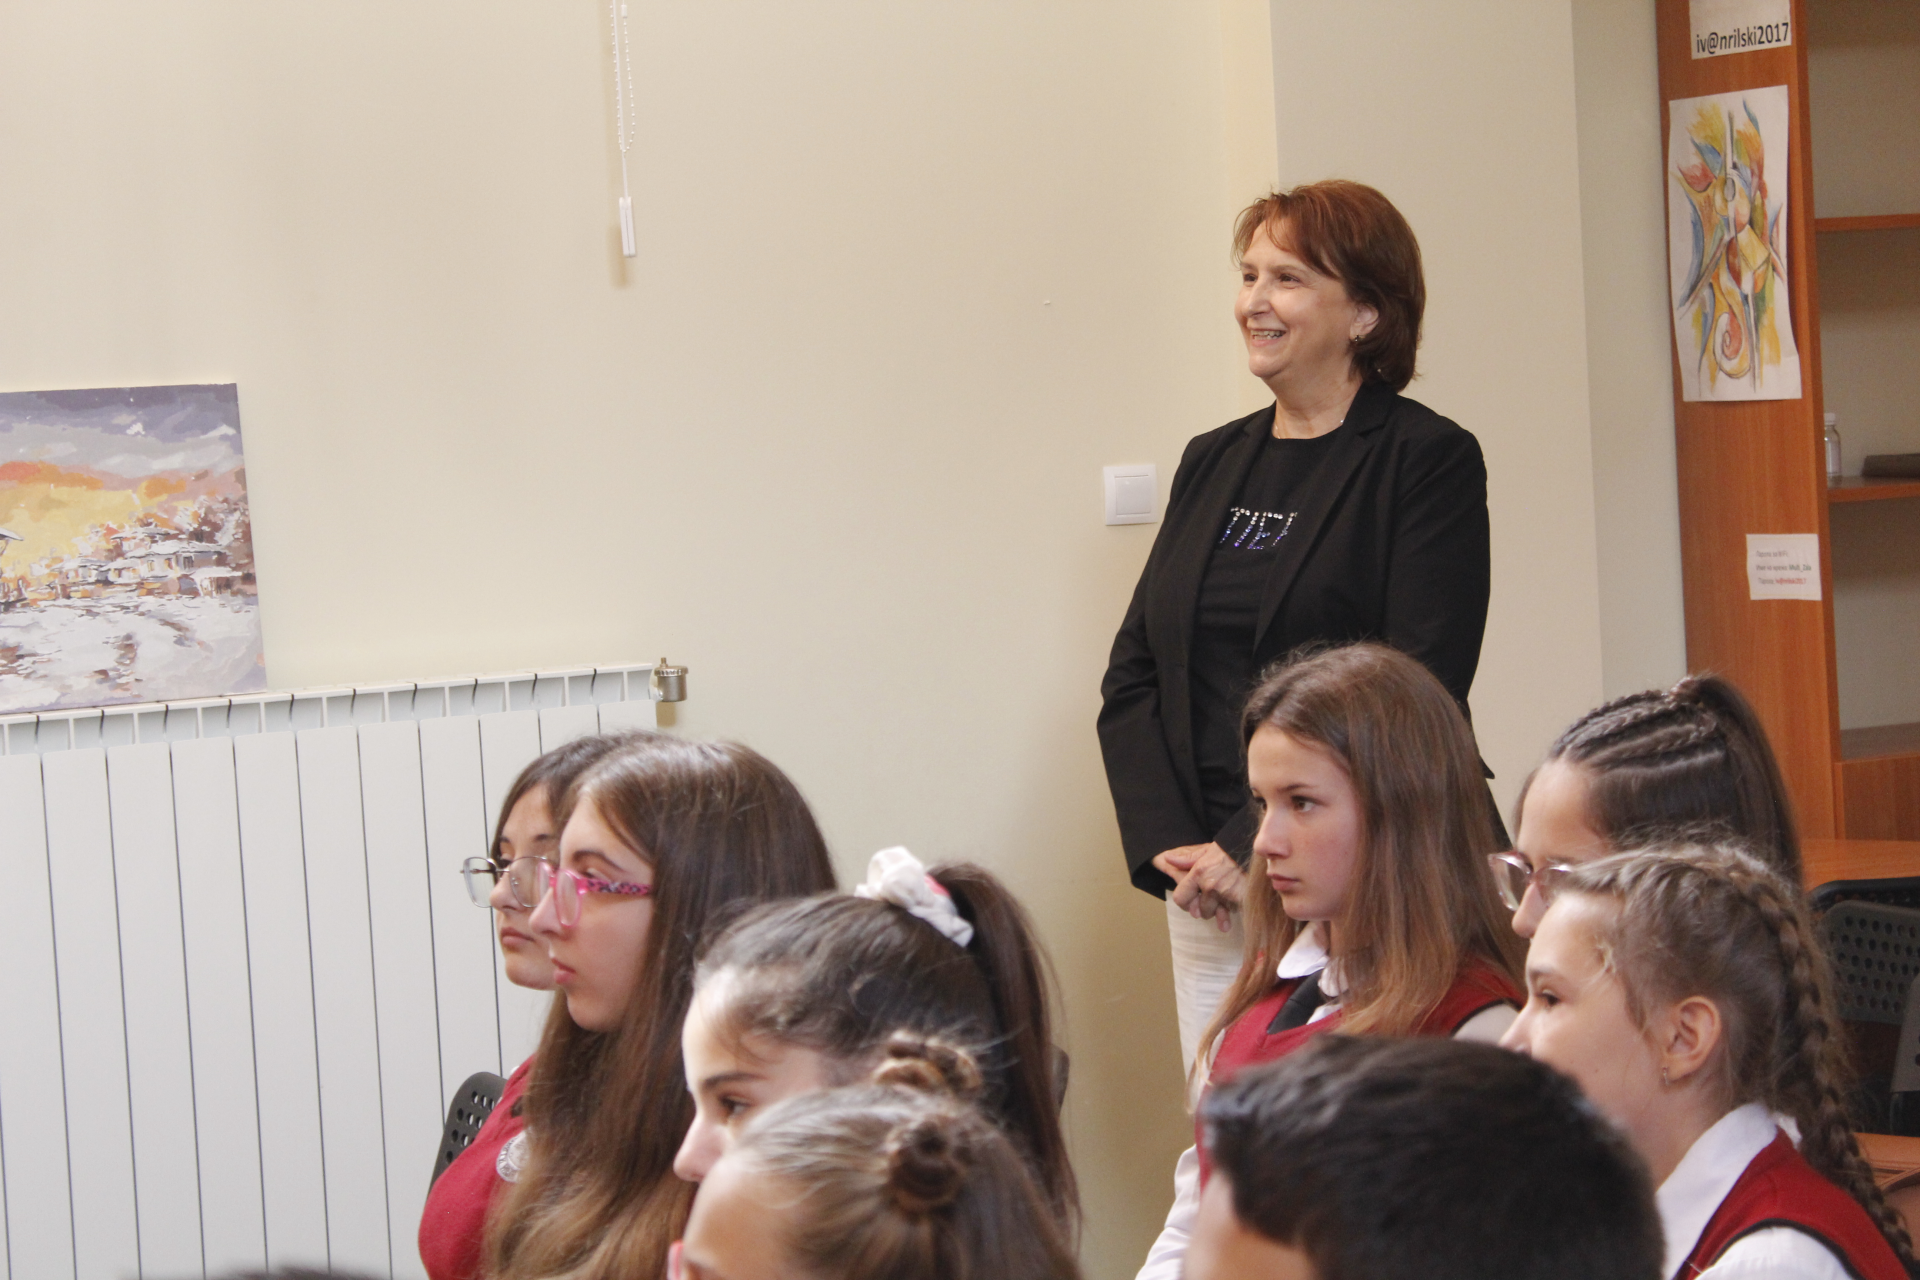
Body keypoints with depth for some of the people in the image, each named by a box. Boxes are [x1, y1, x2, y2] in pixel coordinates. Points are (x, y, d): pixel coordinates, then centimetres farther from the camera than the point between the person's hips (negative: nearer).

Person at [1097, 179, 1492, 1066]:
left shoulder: (1427, 461, -5)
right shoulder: (1212, 462, 15)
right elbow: (1133, 676, 13)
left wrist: (1256, 850, -15)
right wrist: (1168, 845, -3)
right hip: (1208, 896, 6)